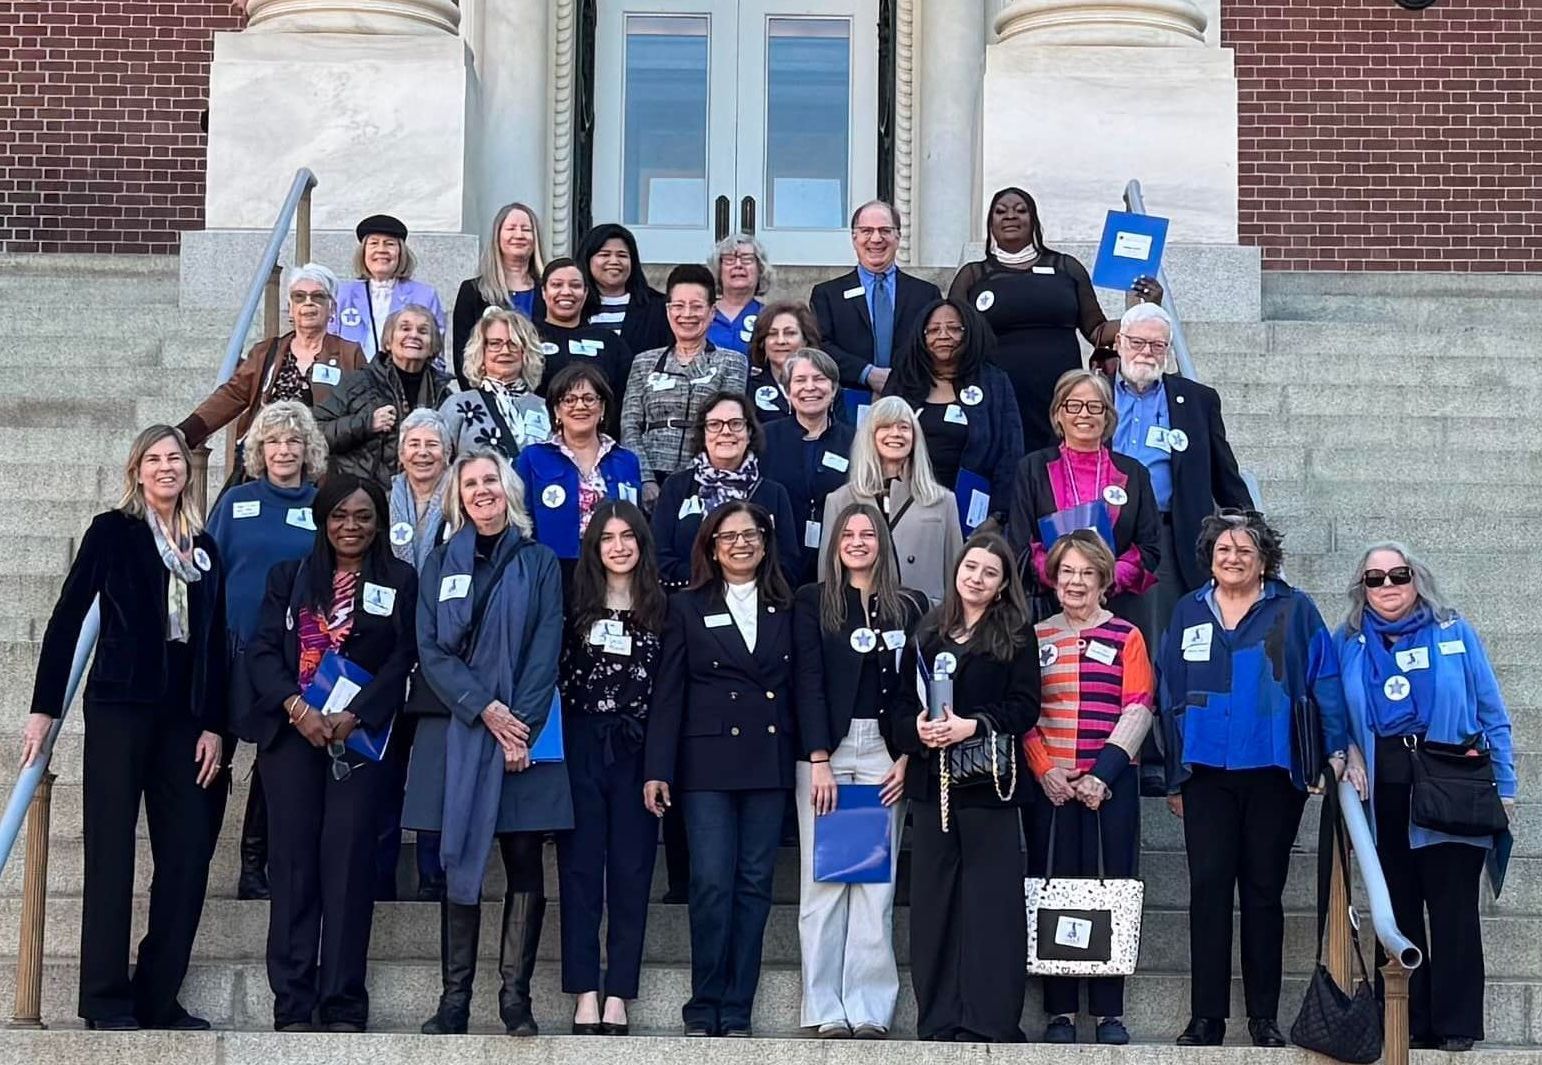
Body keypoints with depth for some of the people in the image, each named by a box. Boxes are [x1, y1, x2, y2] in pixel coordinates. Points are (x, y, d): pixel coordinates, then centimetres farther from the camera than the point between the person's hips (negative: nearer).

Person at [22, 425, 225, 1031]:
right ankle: (106, 1004, 2)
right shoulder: (113, 530, 2)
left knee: (188, 856, 1)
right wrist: (44, 707, -5)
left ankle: (158, 999, 9)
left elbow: (215, 641, 13)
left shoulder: (203, 546, 14)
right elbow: (67, 617, 0)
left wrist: (213, 724, 6)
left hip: (182, 715, 5)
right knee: (111, 854, -2)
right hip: (120, 707, -4)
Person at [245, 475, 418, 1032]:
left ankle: (343, 1005, -2)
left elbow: (401, 659, 0)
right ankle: (292, 1003, 0)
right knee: (294, 859, -1)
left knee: (349, 860, -5)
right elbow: (263, 649, 4)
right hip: (292, 731, 1)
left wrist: (352, 717, -11)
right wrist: (296, 707, -12)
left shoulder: (400, 580, 8)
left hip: (361, 735, -1)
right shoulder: (289, 576, 13)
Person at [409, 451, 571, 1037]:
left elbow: (545, 652, 0)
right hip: (457, 733, 1)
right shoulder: (441, 563, 10)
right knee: (460, 866, 1)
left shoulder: (539, 563, 7)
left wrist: (521, 725, -12)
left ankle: (516, 998, 3)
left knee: (524, 864, -1)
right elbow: (431, 649, 2)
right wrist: (484, 709, -11)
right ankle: (454, 998, 4)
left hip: (524, 734, -1)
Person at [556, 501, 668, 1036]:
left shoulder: (662, 609, 5)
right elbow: (554, 673, 5)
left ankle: (618, 993, 5)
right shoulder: (576, 604, 5)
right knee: (580, 866, 0)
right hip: (581, 745, 0)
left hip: (636, 748, 0)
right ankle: (585, 992, 2)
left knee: (631, 869, 1)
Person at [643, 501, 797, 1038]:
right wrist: (657, 769, -5)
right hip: (708, 762, -2)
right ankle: (704, 1009, 3)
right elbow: (668, 692, 1)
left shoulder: (786, 610, 11)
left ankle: (737, 1011, 9)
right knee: (712, 883, -7)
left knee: (754, 886, 3)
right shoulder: (687, 607, 6)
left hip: (769, 763, 2)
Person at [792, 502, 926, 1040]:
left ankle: (870, 1009, 2)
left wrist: (907, 758, -3)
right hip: (825, 747, -1)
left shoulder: (911, 606, 10)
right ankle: (825, 1010, 2)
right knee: (823, 880, -1)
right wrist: (819, 760, -9)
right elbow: (808, 682, -1)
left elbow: (918, 688, 8)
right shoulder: (812, 601, 5)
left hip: (885, 750, 1)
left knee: (876, 881, -2)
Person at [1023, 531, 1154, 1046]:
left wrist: (1102, 776, -11)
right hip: (1050, 784, 1)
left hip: (1110, 784, -1)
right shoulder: (1035, 638, 11)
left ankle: (1110, 1011, 5)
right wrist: (1045, 771, -9)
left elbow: (1138, 711, -2)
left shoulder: (1126, 637, 6)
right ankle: (1060, 1011, 6)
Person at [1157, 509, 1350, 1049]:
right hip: (1207, 775, 2)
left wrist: (1336, 750, -10)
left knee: (1263, 893, 6)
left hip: (1273, 774, -1)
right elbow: (1169, 696, 11)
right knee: (1208, 890, 0)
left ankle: (1264, 1017, 12)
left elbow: (1324, 682, 0)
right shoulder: (1189, 613, 9)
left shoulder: (1293, 611, 2)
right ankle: (1206, 1016, 4)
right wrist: (1174, 777, 9)